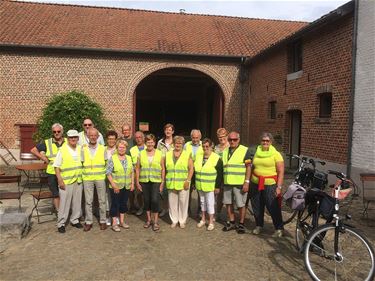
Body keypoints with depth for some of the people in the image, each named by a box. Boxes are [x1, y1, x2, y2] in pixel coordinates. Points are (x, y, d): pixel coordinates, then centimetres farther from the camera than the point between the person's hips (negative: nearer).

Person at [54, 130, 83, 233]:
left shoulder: (80, 149, 6)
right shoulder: (62, 150, -8)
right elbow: (57, 167, -7)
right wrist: (60, 181, -13)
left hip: (78, 180, 5)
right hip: (66, 181, -5)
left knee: (77, 201, 12)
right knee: (64, 203, 0)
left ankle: (75, 220, 27)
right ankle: (61, 223, 12)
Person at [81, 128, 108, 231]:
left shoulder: (102, 148, 2)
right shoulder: (83, 149, 3)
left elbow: (107, 163, 7)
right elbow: (81, 163, 5)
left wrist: (105, 173, 1)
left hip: (100, 177, 0)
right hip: (87, 178, 0)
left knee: (102, 200, 6)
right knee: (88, 201, 5)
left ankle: (103, 221, 19)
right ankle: (88, 222, 17)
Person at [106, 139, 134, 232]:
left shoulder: (129, 158, 6)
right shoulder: (112, 158, -9)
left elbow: (132, 171, 11)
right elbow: (108, 173, -10)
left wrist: (132, 183, 5)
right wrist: (114, 185, -14)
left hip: (127, 186, 5)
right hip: (116, 187, -4)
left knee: (124, 203, 13)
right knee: (115, 204, 3)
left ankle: (122, 221, 27)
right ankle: (114, 223, 14)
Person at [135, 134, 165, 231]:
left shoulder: (159, 154, 2)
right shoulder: (141, 154, 5)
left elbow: (163, 169, 3)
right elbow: (137, 169, 7)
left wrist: (162, 182, -1)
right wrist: (137, 182, 4)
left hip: (156, 181, -2)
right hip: (144, 181, 2)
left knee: (155, 200, -10)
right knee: (146, 200, 9)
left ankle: (155, 221, 5)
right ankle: (149, 219, 27)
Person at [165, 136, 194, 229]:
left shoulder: (187, 155, 2)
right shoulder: (168, 155, 11)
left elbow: (191, 169, -2)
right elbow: (165, 168, 12)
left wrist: (188, 180, -9)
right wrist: (166, 180, 4)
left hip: (183, 184, -2)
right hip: (171, 183, 2)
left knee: (183, 202, 2)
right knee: (172, 202, 7)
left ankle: (182, 221, 16)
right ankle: (174, 220, 20)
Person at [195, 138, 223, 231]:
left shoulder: (216, 158, -11)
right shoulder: (198, 157, 6)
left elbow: (219, 174, -12)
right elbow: (194, 170, 12)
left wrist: (217, 186, -14)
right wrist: (194, 183, 11)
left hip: (210, 186, -6)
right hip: (200, 186, 6)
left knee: (210, 203, 1)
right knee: (202, 202, 17)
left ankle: (211, 222, 13)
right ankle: (203, 219, 31)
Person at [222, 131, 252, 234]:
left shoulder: (245, 150, -4)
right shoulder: (225, 151, 14)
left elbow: (248, 167, -7)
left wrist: (247, 182, -14)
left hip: (239, 183, -5)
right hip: (227, 183, 6)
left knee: (241, 205, 1)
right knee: (228, 203, 11)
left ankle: (241, 224, 17)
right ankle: (231, 222, 26)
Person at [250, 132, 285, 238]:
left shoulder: (276, 154, -3)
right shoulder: (256, 153, 11)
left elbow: (281, 172, -6)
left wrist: (279, 187, -13)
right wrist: (248, 182, 15)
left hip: (270, 185, -5)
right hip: (256, 184, 5)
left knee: (273, 208, -5)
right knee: (257, 207, 11)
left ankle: (279, 228, 10)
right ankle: (259, 225, 29)